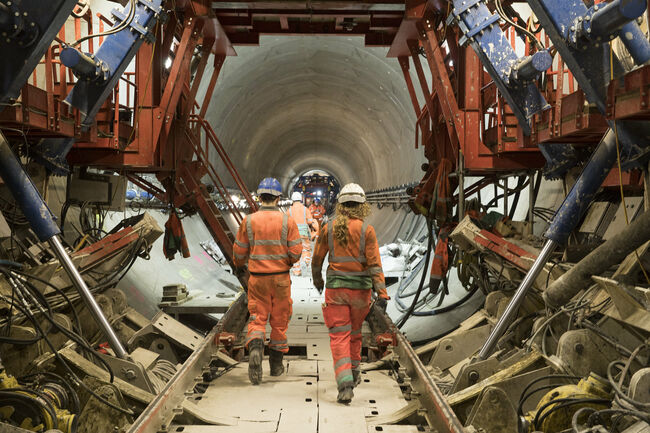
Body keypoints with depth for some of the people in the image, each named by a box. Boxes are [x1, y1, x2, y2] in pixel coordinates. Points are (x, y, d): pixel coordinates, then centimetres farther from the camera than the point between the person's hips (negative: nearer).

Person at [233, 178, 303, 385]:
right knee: (280, 319, 12)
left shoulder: (249, 221, -4)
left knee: (257, 318, 7)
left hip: (257, 277, 0)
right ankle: (276, 363, 22)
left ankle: (255, 348, -21)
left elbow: (239, 251, 3)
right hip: (281, 277, 0)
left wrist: (239, 265, 24)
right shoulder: (287, 221, -6)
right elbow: (296, 251, -8)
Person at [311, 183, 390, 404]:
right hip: (360, 288, 0)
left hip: (335, 287, 0)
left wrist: (317, 279, 26)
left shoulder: (328, 228, -2)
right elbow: (374, 264, -13)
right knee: (354, 331, 22)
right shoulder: (367, 230, -7)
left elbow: (317, 258, 7)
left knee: (339, 336, 0)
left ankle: (345, 385, -13)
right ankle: (354, 372, 38)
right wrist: (382, 294, -14)